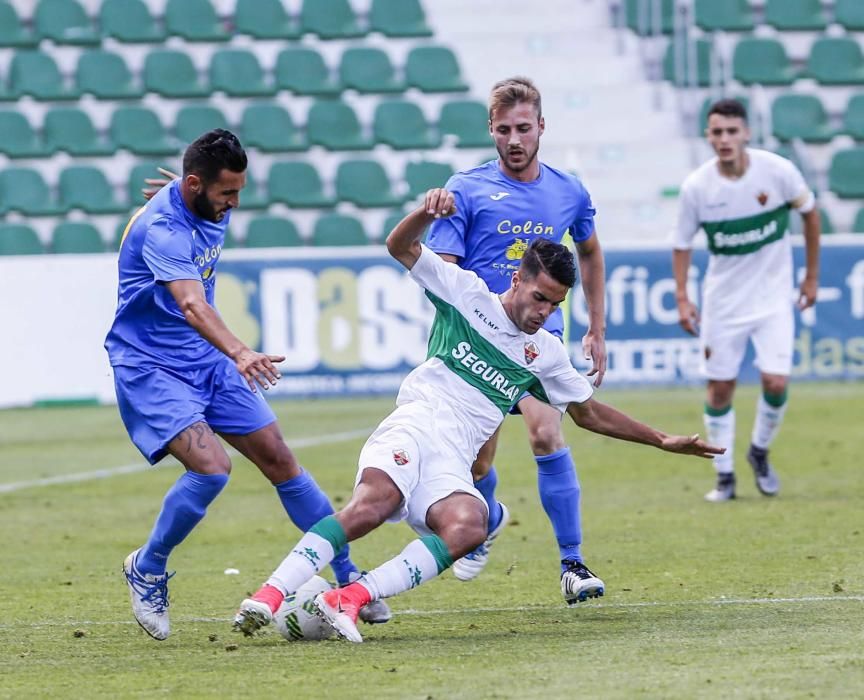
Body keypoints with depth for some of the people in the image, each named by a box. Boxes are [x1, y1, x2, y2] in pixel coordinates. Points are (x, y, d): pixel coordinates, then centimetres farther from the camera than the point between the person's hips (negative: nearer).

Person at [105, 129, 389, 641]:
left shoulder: (212, 211, 0)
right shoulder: (162, 229, -27)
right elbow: (191, 305, -44)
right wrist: (238, 353, -58)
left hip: (206, 360, 8)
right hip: (149, 368, -8)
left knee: (279, 459, 3)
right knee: (211, 467, -25)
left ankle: (346, 574, 13)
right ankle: (147, 570, -2)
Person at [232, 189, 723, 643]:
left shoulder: (546, 354, 21)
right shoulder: (468, 294, 11)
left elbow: (589, 413, 32)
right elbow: (401, 247, 7)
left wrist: (662, 441, 30)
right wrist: (428, 213, -14)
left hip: (453, 466, 3)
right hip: (413, 428, -3)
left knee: (469, 529, -33)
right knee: (374, 502, -36)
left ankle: (350, 600, -39)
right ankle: (270, 596, -44)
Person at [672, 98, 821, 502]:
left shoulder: (777, 171, -16)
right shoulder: (696, 186, -14)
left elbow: (809, 211, 2)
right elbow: (682, 243, 1)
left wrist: (812, 275, 6)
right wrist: (682, 298, -8)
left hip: (773, 295, -1)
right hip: (723, 298, 1)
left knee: (776, 383, -11)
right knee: (719, 389, 2)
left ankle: (760, 452, 17)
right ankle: (724, 475, 18)